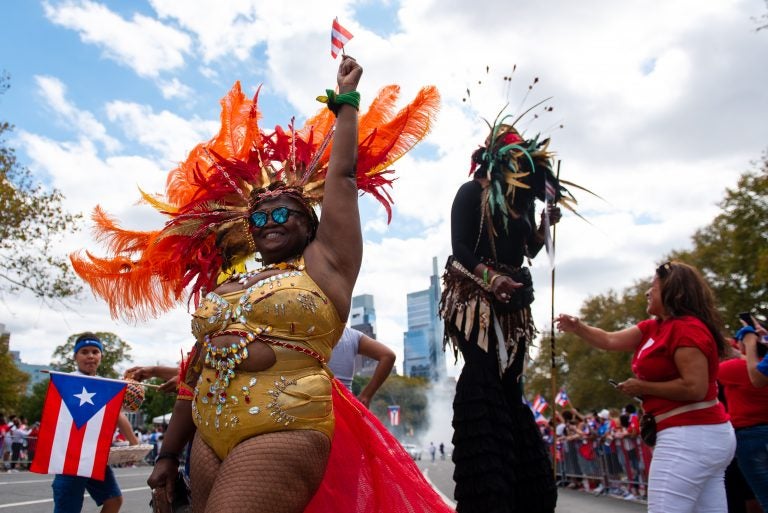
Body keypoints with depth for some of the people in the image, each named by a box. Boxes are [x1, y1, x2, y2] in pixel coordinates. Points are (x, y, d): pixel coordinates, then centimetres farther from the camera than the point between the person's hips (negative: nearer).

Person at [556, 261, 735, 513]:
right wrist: (577, 328, 5)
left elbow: (695, 388, -22)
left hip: (689, 436, -10)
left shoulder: (687, 328, -15)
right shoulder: (654, 327, 14)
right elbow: (609, 341, 15)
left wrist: (643, 387, -13)